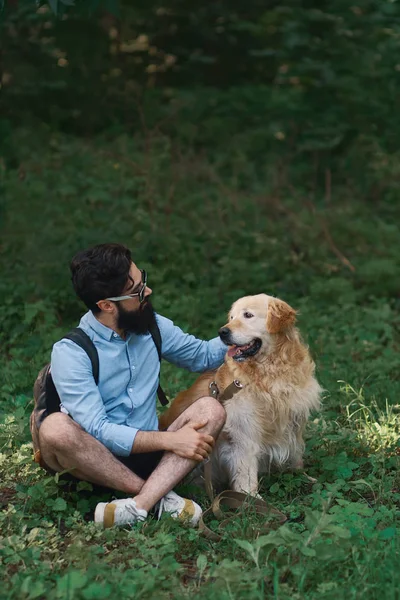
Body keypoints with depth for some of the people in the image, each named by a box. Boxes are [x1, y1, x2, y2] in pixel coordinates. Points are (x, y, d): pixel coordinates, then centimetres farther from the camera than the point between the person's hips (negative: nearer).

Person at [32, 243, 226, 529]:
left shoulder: (153, 326, 2)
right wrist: (170, 439, -28)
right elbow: (96, 430, -23)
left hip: (149, 453, 5)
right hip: (97, 461, -5)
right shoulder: (70, 352, -16)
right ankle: (159, 495, -25)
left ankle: (139, 504, -36)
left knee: (211, 409, -18)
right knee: (55, 427, -34)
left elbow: (203, 355, 19)